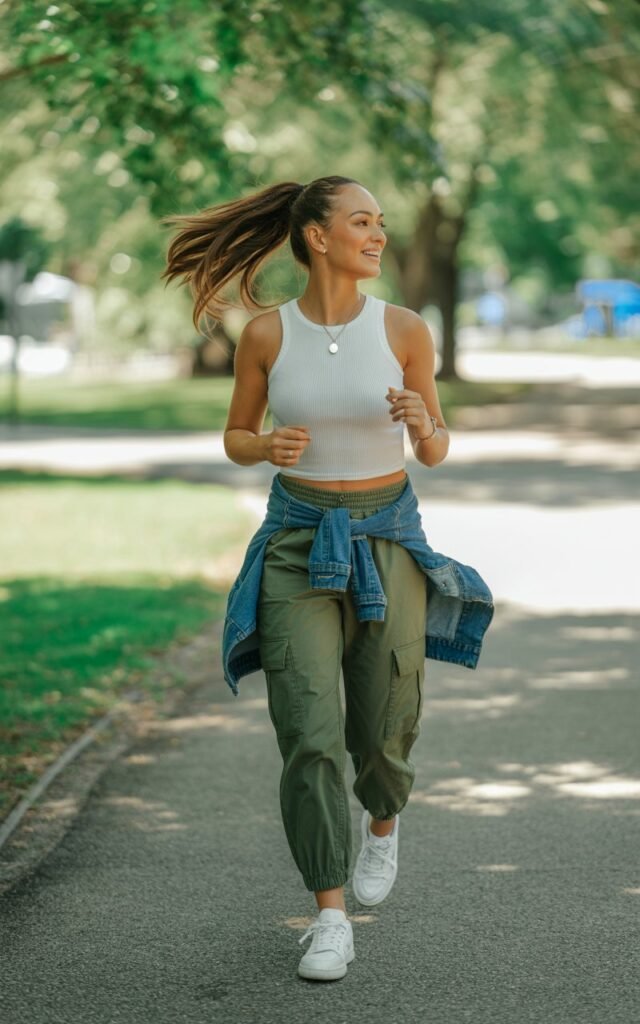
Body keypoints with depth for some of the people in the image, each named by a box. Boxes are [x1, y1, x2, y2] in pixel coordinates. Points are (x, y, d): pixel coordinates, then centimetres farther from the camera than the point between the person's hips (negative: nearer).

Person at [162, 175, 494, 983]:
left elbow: (435, 452, 1)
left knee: (381, 729, 10)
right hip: (299, 544, -1)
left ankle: (382, 817, 46)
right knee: (309, 733, -13)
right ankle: (331, 920, -4)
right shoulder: (264, 334, -6)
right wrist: (269, 447, -19)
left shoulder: (405, 329, -7)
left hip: (387, 542, 1)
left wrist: (422, 421, -23)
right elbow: (236, 440, 6)